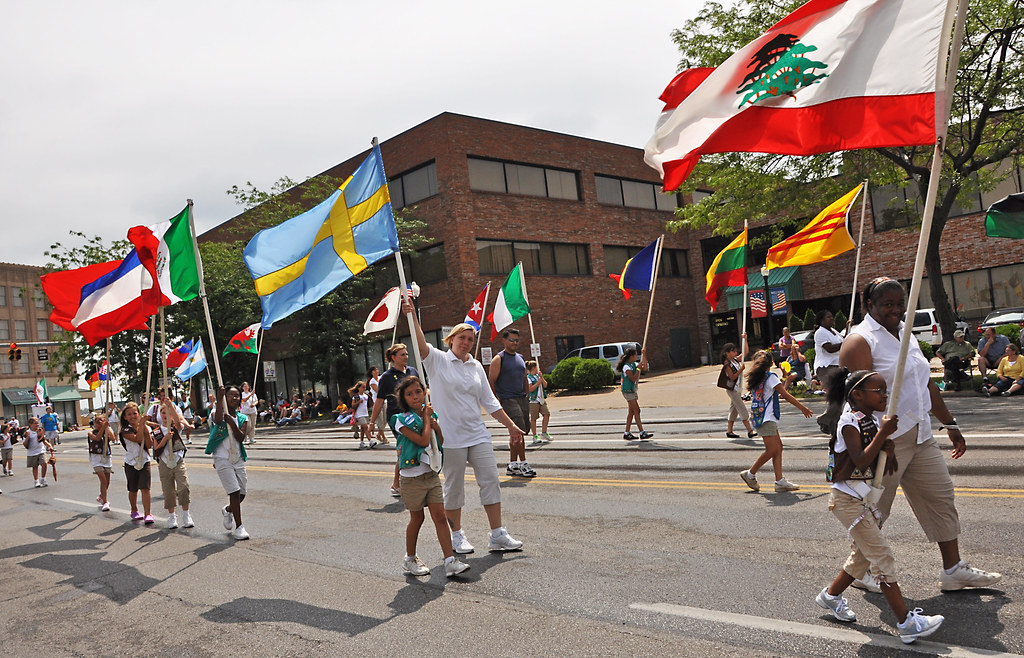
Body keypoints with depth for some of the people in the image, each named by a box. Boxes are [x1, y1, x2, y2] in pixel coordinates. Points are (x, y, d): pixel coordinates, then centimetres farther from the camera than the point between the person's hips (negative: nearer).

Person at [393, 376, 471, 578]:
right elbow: (423, 440, -22)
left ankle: (450, 561, -2)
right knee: (417, 518, 8)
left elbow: (443, 443, 9)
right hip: (412, 477, -4)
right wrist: (427, 417, -11)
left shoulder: (431, 414, 7)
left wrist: (436, 425, -7)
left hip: (432, 474, 4)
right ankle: (410, 559, 27)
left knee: (440, 517, -1)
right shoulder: (403, 420, -11)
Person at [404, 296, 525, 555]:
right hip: (450, 436, -4)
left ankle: (498, 535, 8)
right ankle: (457, 536, 21)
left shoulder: (476, 366, 11)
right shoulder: (438, 360, -2)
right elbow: (420, 344, -22)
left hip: (477, 434, 4)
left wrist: (510, 425, 14)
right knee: (454, 486, 6)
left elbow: (489, 401, 15)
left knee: (490, 481, 1)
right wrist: (411, 315, -33)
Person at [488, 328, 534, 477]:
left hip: (522, 399, 7)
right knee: (519, 431, -13)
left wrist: (527, 395, 18)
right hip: (508, 400, -7)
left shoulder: (520, 358, 17)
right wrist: (496, 402, -13)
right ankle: (523, 464, -6)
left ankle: (512, 466, 16)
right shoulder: (498, 359, -5)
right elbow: (491, 381, -8)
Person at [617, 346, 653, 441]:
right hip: (628, 391, -9)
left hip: (633, 390, 9)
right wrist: (638, 369, -19)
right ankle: (642, 433, -10)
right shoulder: (626, 367, -17)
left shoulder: (634, 364, 9)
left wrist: (644, 355, 7)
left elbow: (645, 368, 13)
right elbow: (633, 379, -21)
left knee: (631, 412, 10)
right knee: (637, 411, -10)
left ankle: (627, 433, 14)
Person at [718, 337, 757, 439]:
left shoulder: (736, 360, 7)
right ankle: (750, 430, -12)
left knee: (734, 409, 12)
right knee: (742, 409, -10)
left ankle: (729, 431, 18)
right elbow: (732, 377, -21)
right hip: (731, 389, -9)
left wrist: (745, 340, 4)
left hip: (737, 388, 9)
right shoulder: (727, 364, -17)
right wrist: (741, 370, -25)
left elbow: (745, 352, 10)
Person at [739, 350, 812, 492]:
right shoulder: (771, 376, -8)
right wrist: (802, 407, 0)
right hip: (766, 418, -9)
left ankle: (780, 481, 2)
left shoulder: (754, 378, 15)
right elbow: (785, 395, -8)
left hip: (758, 416, 9)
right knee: (772, 449, -7)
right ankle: (750, 474, 2)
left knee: (778, 447, 6)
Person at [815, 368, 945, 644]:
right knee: (882, 555, -9)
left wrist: (888, 447, 2)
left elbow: (883, 441, 24)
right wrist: (883, 433, -29)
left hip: (864, 497, 9)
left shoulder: (873, 418, 6)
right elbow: (861, 461, -28)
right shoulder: (850, 423, -19)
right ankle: (907, 623, -5)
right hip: (847, 499, -9)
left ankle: (830, 596, 34)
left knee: (864, 554, 17)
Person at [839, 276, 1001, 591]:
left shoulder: (904, 334, 14)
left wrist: (950, 424, 21)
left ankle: (953, 569, 22)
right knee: (874, 509, 3)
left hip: (919, 433, 9)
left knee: (941, 497, 11)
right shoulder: (861, 341, -14)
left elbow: (926, 383, 20)